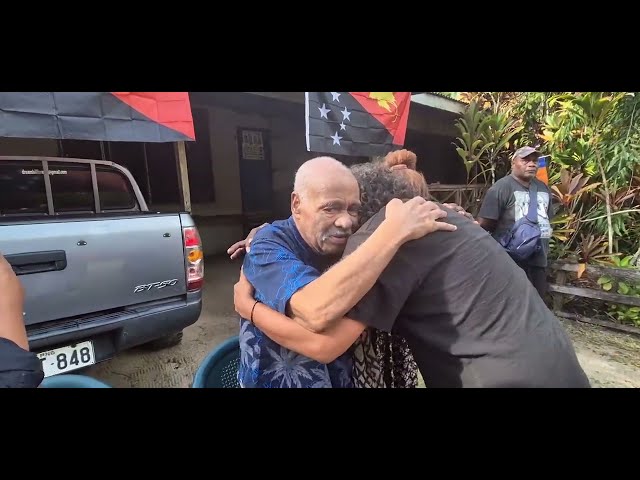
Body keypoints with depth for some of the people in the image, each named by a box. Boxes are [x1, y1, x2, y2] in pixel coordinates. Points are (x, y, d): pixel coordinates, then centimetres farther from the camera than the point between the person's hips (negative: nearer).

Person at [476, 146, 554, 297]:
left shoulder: (543, 188, 12)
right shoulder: (501, 188, -13)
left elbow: (547, 219, 23)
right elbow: (484, 225, -17)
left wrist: (545, 246, 22)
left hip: (538, 259, 8)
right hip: (511, 261, -7)